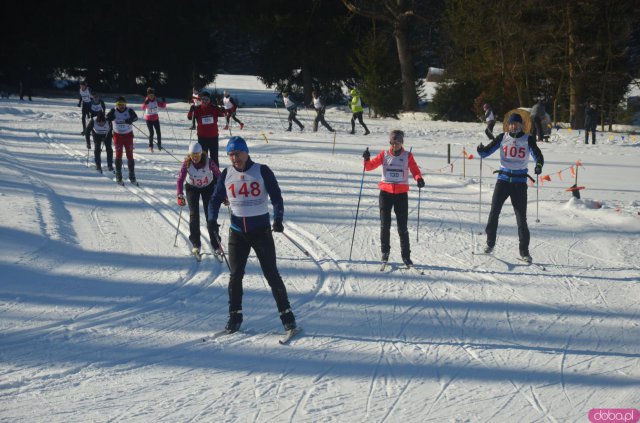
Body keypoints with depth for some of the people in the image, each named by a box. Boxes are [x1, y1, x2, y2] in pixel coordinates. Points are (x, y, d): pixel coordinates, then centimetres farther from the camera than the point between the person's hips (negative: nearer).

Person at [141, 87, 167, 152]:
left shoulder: (156, 101, 0)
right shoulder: (147, 101, -11)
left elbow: (163, 106, 5)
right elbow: (143, 108, -27)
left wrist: (164, 102, -14)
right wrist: (145, 103, -44)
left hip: (156, 119, 3)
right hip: (149, 119, -3)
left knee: (158, 132, 0)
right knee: (151, 133, -7)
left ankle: (159, 145, 14)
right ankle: (150, 146, 5)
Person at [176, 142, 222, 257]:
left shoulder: (208, 162, -28)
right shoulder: (187, 163, -24)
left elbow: (218, 176, -17)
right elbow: (180, 179, -18)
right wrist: (180, 196, -28)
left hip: (208, 187, -1)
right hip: (192, 187, 1)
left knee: (210, 215, -4)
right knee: (194, 214, -9)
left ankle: (215, 245, 2)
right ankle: (196, 244, -1)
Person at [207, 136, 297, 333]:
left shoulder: (262, 171, -7)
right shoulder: (226, 174, 3)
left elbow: (276, 197, -8)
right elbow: (216, 199, 8)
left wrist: (278, 219, -24)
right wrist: (212, 219, -10)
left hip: (261, 230, -3)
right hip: (237, 232, 3)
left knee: (271, 274, -2)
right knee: (235, 274, 2)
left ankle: (286, 313, 5)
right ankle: (235, 314, 13)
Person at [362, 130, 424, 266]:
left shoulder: (408, 156, 4)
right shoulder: (384, 154, 5)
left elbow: (415, 170, 0)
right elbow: (370, 166, 4)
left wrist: (419, 179, -22)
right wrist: (367, 159, -17)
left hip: (401, 193, -1)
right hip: (386, 192, 1)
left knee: (402, 227, -1)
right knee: (385, 225, 1)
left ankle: (406, 255, 5)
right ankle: (385, 251, 16)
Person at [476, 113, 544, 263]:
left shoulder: (528, 139, 1)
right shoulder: (502, 138, 5)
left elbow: (537, 154, -11)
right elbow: (488, 150, 3)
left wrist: (539, 165, -33)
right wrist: (481, 150, -21)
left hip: (520, 181, -1)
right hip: (503, 178, 1)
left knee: (521, 218, -3)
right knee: (494, 212, -6)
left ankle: (524, 251, 4)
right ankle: (490, 243, 10)